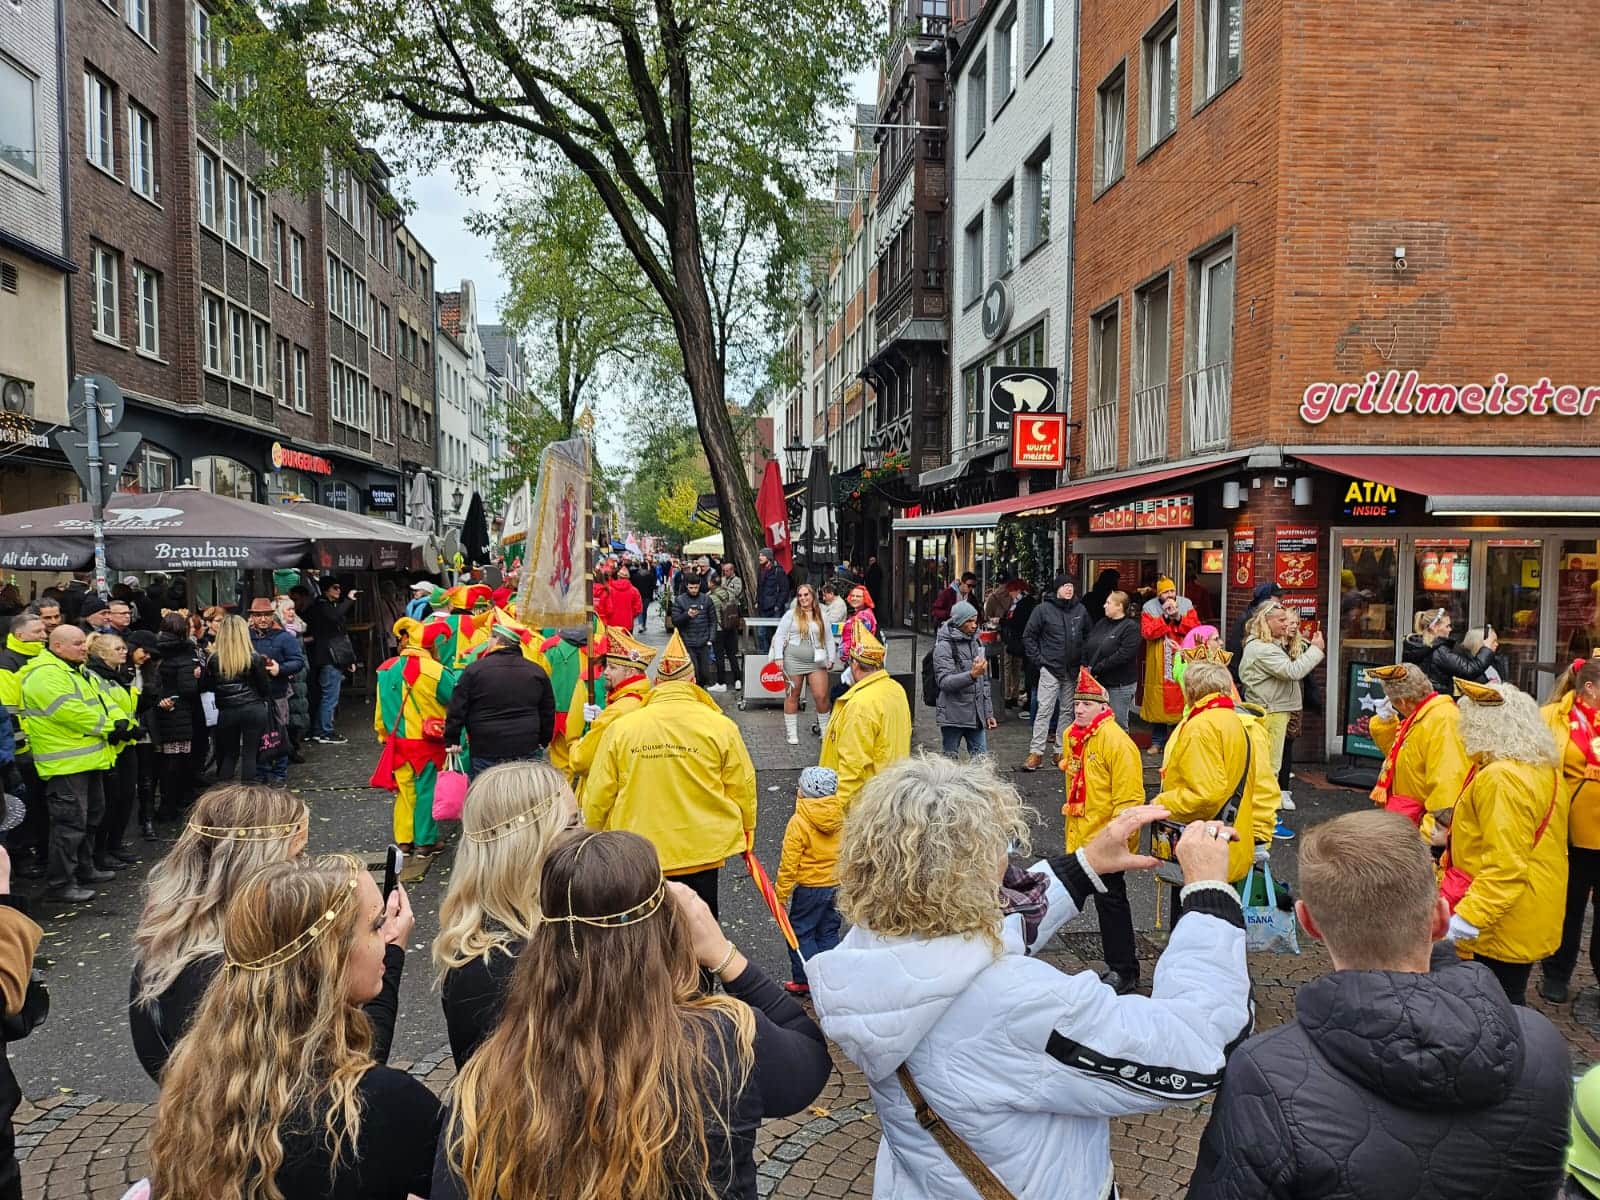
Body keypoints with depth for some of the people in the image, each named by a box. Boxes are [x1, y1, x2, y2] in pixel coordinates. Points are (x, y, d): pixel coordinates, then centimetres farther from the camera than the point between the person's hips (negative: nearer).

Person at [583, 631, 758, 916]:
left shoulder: (620, 727, -7)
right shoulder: (720, 726, -9)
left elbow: (599, 794, -2)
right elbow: (741, 787, -2)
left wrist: (595, 834, 16)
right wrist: (746, 828, 16)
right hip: (701, 850, -1)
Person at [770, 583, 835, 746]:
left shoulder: (822, 617, 10)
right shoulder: (791, 615, 3)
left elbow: (829, 639, 15)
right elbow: (779, 636, 1)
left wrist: (831, 659, 8)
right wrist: (778, 658, -8)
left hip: (816, 661, 1)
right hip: (793, 660, -1)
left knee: (821, 696, -5)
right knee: (792, 696, 5)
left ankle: (826, 731, 12)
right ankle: (791, 733, 14)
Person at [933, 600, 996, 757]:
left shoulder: (976, 643, 13)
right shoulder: (944, 646, -9)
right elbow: (944, 682, -20)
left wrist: (988, 713, 16)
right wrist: (972, 675, -33)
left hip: (976, 715, 6)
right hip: (953, 716, -6)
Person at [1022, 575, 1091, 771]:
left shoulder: (1080, 610, 5)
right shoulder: (1044, 609, -6)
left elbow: (1088, 636, 16)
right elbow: (1028, 636, 0)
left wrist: (1083, 661, 6)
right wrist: (1039, 659, -5)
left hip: (1073, 671, 4)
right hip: (1050, 668, -4)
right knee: (1044, 710, -7)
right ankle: (1036, 752, -5)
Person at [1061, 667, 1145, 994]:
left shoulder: (1117, 741, -18)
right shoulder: (1071, 736, 7)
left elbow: (1129, 799, -20)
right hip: (1081, 838, 8)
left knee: (1110, 901, 1)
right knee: (1105, 901, 16)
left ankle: (1123, 970, 14)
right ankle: (1123, 957, 30)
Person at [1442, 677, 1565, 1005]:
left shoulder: (1501, 778, -23)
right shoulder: (1545, 770, 7)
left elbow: (1505, 866, -27)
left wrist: (1467, 918, -28)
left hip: (1502, 927, -9)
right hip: (1532, 920, 9)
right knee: (1509, 1004, 19)